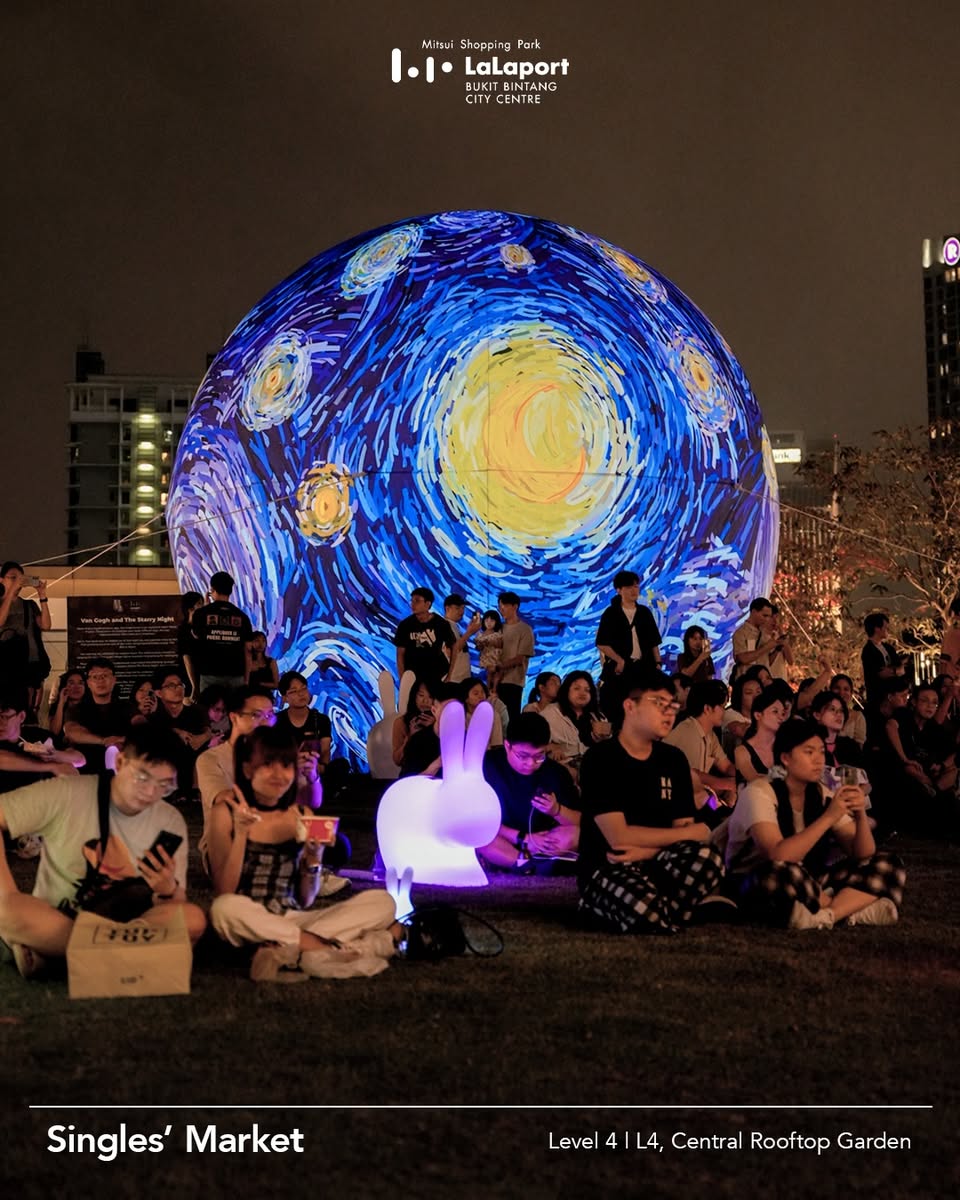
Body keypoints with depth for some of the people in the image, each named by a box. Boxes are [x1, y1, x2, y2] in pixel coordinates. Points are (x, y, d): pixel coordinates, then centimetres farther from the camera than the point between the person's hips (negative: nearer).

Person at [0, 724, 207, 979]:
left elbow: (177, 910, -3)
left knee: (193, 919, -28)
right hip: (53, 921, -2)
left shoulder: (171, 823, -3)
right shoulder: (66, 794, -11)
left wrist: (168, 890, -26)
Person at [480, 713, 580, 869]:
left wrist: (557, 810, -27)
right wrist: (523, 838, -24)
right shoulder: (487, 764, -15)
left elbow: (581, 824, -5)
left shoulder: (556, 772, -6)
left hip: (540, 843, 2)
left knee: (575, 834, -25)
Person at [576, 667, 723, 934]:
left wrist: (647, 850, -18)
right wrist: (693, 833, -10)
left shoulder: (674, 759, 8)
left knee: (706, 858, -29)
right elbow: (619, 836, -17)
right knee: (648, 912, -40)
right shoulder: (600, 759, -9)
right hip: (608, 869, -5)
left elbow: (683, 828, 3)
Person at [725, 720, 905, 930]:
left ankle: (824, 916, -27)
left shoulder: (821, 795, 3)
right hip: (756, 887, -7)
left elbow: (864, 855, -2)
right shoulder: (759, 793, -16)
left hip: (806, 885, 7)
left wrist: (861, 816, -21)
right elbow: (778, 857, -31)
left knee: (887, 866, -8)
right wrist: (828, 817, -30)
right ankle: (850, 908, -17)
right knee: (783, 874, -42)